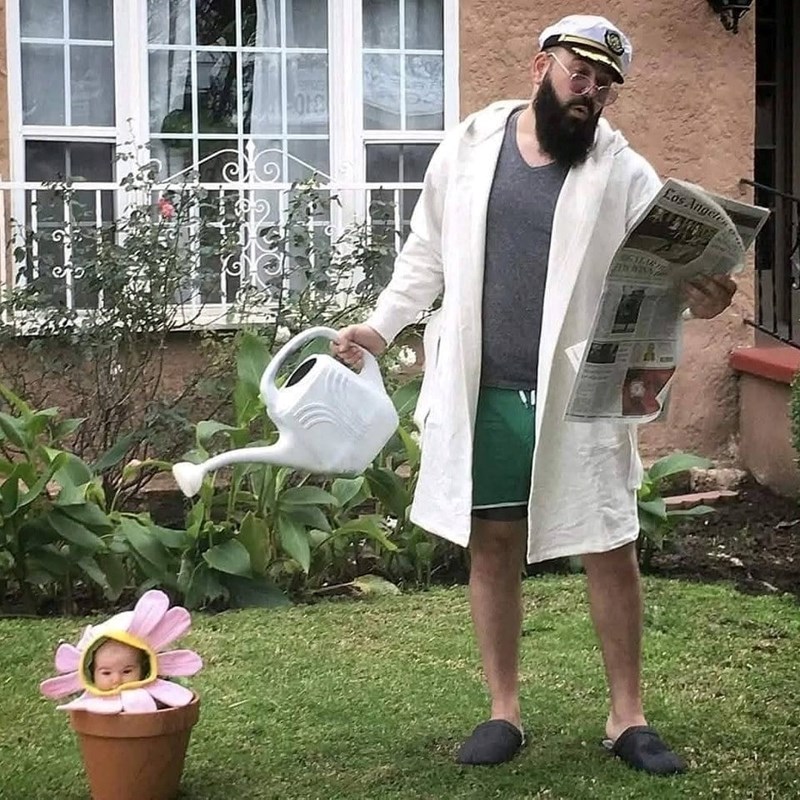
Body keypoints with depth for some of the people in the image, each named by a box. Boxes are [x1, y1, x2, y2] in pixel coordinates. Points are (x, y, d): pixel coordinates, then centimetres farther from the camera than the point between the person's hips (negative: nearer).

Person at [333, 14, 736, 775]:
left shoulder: (624, 174, -3)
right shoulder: (467, 146, 4)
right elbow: (426, 254, 14)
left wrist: (697, 296, -31)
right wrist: (379, 326, 7)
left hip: (579, 394, -1)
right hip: (483, 392, 2)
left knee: (610, 550, 3)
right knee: (491, 546, 9)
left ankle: (626, 718, 16)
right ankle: (503, 712, 22)